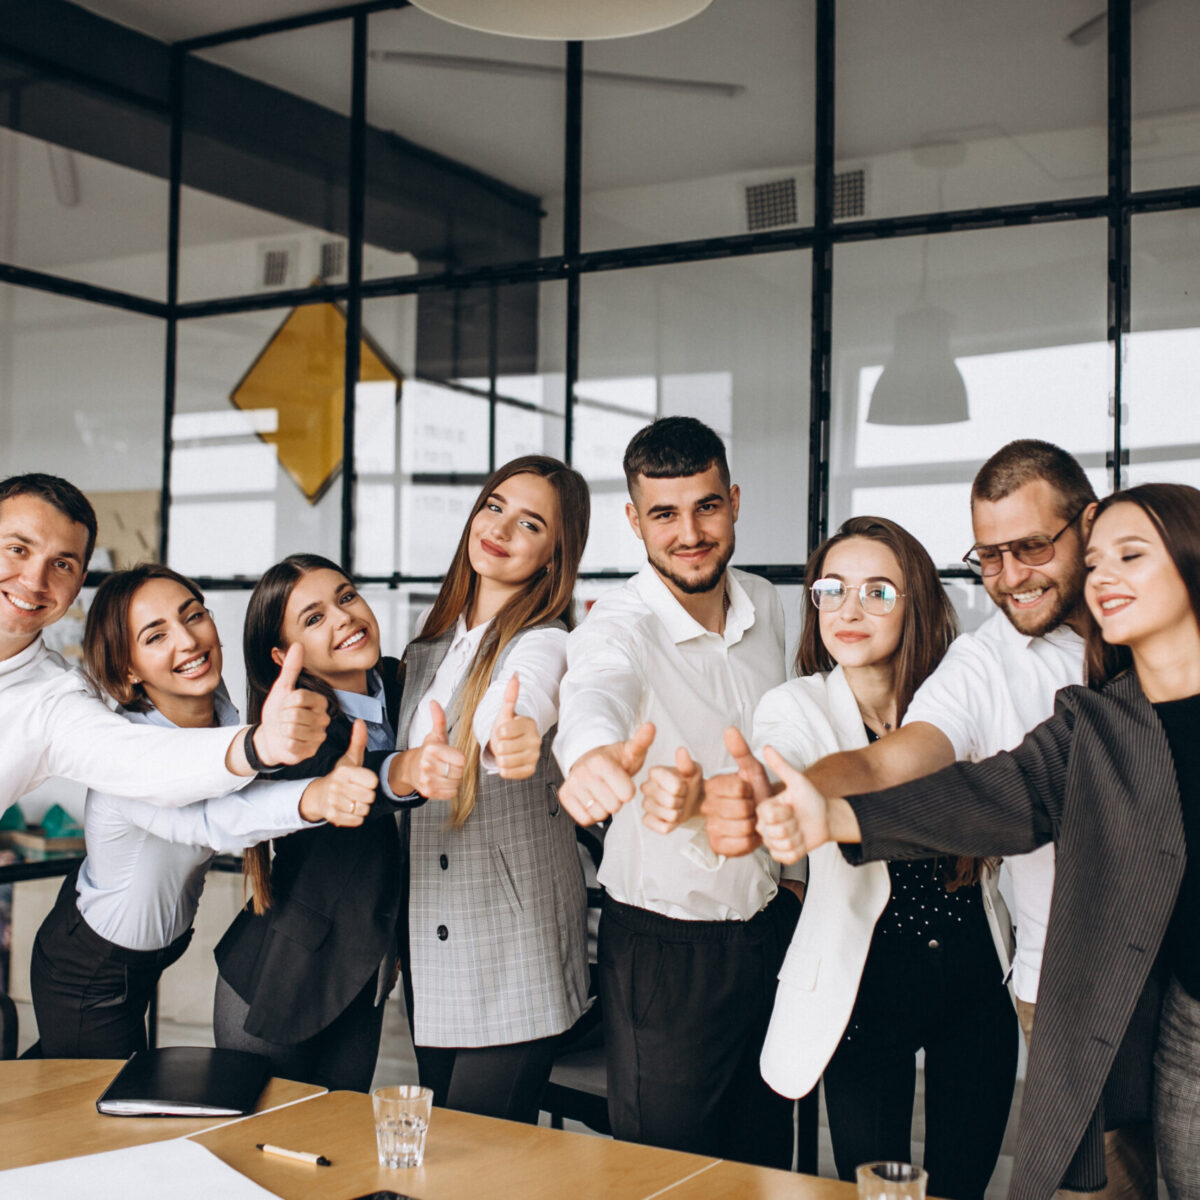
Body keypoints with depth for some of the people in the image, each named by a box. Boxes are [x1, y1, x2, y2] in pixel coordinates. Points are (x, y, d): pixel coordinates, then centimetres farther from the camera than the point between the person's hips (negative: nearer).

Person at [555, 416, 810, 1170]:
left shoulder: (767, 606, 0)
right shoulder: (619, 627, -19)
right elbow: (594, 692, -44)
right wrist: (596, 752, -66)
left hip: (772, 926, 5)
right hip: (663, 946, -5)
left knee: (771, 1165, 18)